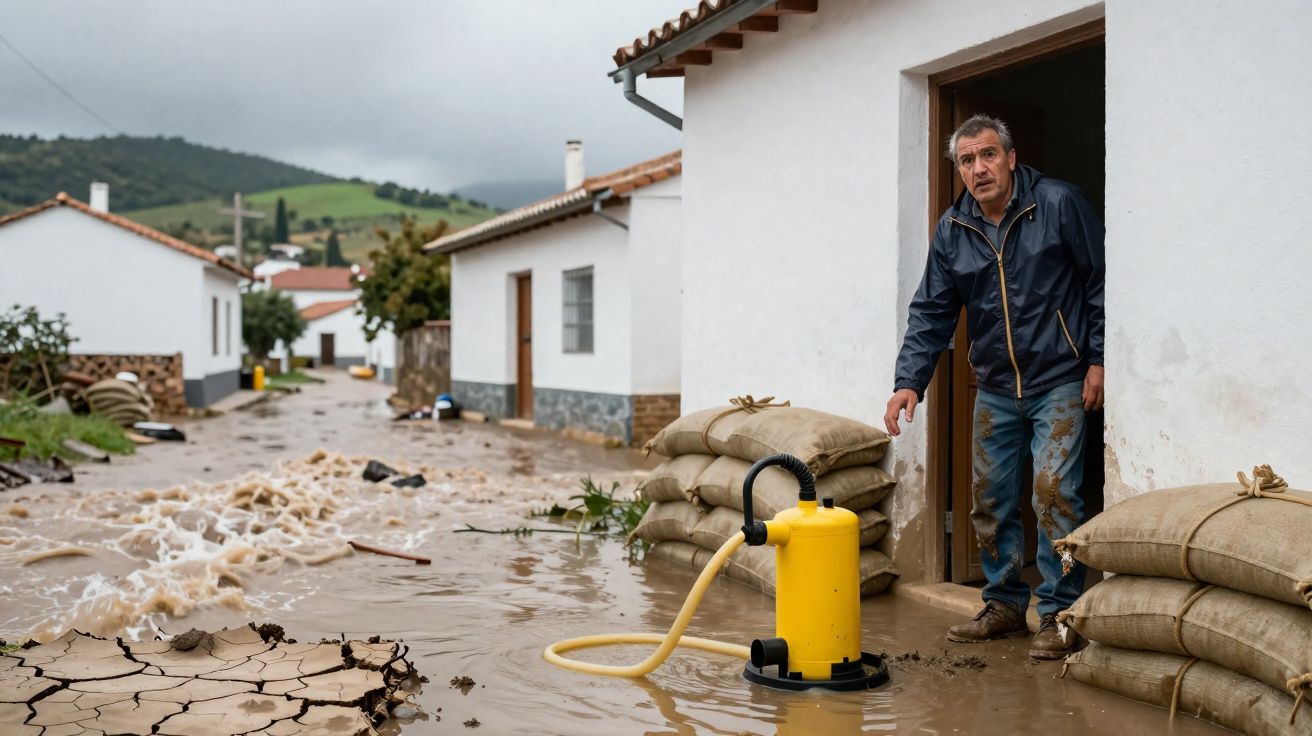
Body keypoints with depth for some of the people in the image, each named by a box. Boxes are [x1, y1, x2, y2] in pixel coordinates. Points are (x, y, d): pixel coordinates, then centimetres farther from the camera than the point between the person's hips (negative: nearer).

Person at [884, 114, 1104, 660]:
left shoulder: (1058, 204, -9)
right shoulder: (952, 230, 3)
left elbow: (1100, 283, -4)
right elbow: (931, 312, 4)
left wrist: (1098, 360, -8)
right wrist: (909, 382, -7)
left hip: (1060, 383, -5)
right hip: (996, 387, 5)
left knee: (1054, 491, -13)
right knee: (990, 499, 8)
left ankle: (1058, 614, -1)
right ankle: (1005, 604, 23)